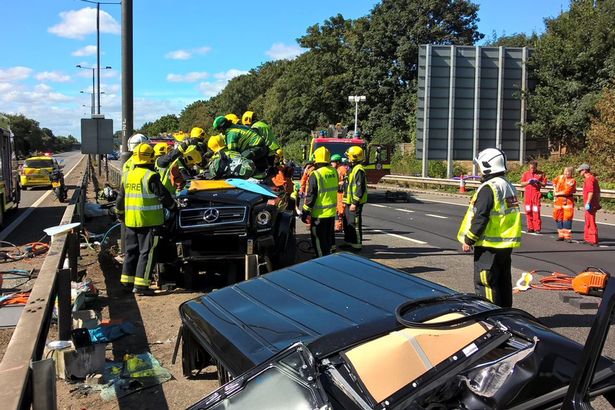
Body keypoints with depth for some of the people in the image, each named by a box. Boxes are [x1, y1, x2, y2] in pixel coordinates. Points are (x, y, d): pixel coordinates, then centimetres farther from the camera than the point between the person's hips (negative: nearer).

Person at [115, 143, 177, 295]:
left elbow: (120, 198, 15)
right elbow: (163, 196, -12)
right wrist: (174, 207, 4)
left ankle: (127, 280, 24)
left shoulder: (128, 176, 7)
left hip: (131, 221, 7)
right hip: (149, 221, -7)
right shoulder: (151, 176, -15)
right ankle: (140, 284, -3)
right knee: (147, 252, -2)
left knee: (131, 250, 17)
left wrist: (120, 213, 29)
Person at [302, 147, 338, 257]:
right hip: (332, 212, 7)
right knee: (329, 237, 21)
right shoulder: (334, 172, 0)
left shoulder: (315, 175, -18)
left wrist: (305, 212, -9)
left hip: (319, 214, -7)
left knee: (319, 241, 3)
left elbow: (310, 196, -15)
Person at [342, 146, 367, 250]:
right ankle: (348, 242, 29)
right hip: (350, 202, 10)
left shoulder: (358, 170, -17)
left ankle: (357, 245, 3)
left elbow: (360, 188, -22)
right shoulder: (352, 168, 16)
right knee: (346, 222, 17)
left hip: (355, 203, -10)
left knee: (355, 223, -4)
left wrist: (355, 203, -24)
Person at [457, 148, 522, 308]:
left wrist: (468, 240, -14)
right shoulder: (509, 186, 12)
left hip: (489, 246, -9)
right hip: (507, 244, 9)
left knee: (485, 284, -3)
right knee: (504, 282, 16)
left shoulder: (488, 188, -18)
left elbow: (480, 218, -22)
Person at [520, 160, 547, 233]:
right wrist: (528, 182, -8)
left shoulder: (541, 174, 5)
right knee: (528, 211, 3)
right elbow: (522, 183, 10)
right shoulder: (526, 173, 11)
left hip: (536, 194, -3)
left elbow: (544, 184, 5)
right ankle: (530, 227, 10)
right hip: (527, 194, 3)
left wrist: (538, 182, -13)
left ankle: (537, 228, -6)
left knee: (536, 211, -8)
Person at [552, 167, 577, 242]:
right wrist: (554, 190, 17)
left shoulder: (572, 181, -10)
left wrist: (557, 193, -10)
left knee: (567, 218, -9)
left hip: (567, 201, -6)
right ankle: (561, 235, 19)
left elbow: (567, 191, -21)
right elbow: (554, 181, 30)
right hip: (558, 201, 6)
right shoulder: (560, 177, 8)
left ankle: (567, 236, -7)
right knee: (558, 218, 9)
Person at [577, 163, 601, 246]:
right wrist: (598, 201, 27)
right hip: (594, 203, 11)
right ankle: (588, 239, 25)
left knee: (591, 222, -8)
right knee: (588, 221, 17)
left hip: (590, 204, -11)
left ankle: (594, 241, -6)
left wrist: (588, 203, -25)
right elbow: (598, 191, 23)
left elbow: (591, 192, -24)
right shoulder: (593, 178, 18)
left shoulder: (589, 179, -15)